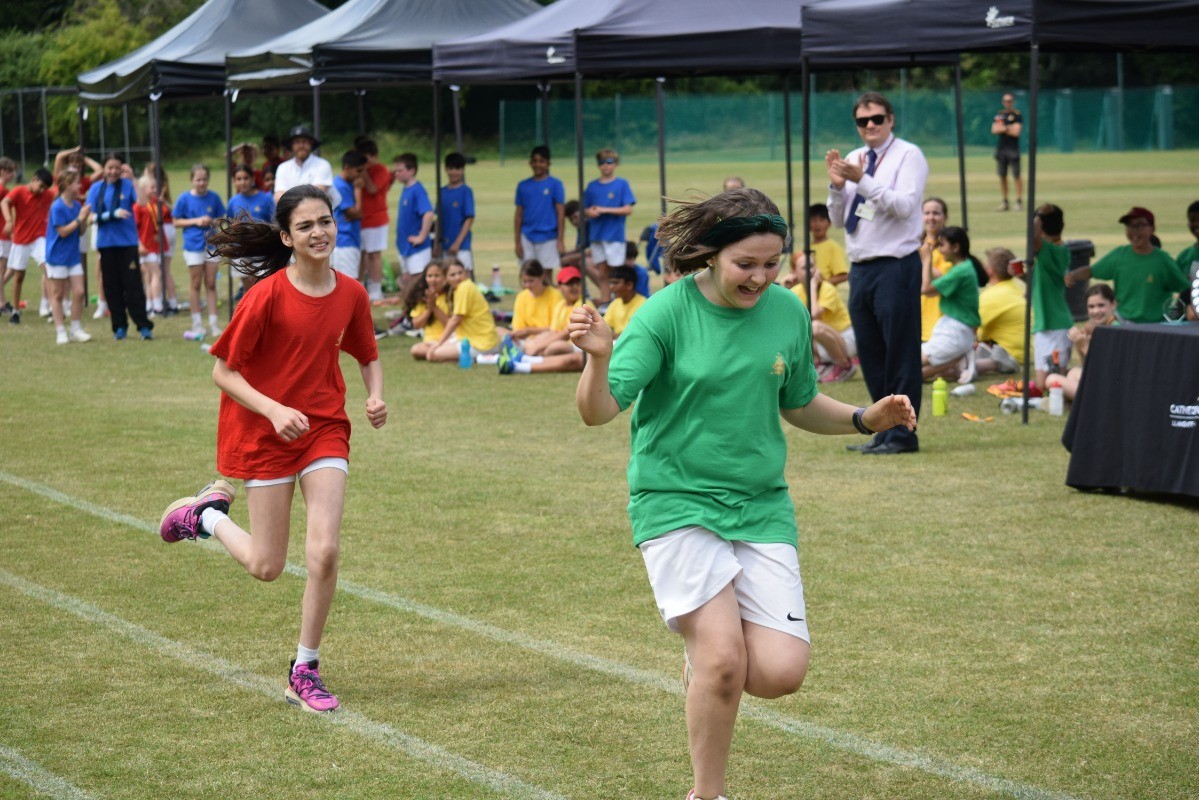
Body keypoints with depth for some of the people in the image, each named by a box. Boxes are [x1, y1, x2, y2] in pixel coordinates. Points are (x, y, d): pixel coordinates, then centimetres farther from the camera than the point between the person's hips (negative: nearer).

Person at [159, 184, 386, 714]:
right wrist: (274, 410, -24)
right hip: (265, 433, -3)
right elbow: (223, 371, -12)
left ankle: (305, 671, 5)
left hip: (325, 428, 3)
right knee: (266, 567, 3)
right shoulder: (267, 295, -17)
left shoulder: (351, 294, -3)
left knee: (325, 551, -11)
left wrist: (375, 397, -6)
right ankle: (207, 513, 34)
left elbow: (367, 356, 14)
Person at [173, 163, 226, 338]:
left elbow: (222, 219, 10)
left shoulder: (214, 198, 2)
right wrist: (196, 221, -12)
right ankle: (197, 323, 11)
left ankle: (213, 323, 8)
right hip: (193, 246, -2)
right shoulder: (185, 199, -3)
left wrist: (212, 221, -11)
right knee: (196, 284, 4)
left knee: (211, 284, 4)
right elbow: (177, 222, 0)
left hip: (212, 244, 2)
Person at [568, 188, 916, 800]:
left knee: (780, 673, -9)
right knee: (723, 661, -17)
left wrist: (866, 419, 1)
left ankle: (704, 645, 25)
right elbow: (598, 412, -17)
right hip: (676, 502, -4)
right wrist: (598, 356, -36)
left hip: (761, 507, 4)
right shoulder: (666, 313, -11)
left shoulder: (787, 311, 2)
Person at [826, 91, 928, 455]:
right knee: (870, 356, 11)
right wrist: (836, 185, -3)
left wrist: (863, 181, -23)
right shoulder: (853, 160, 14)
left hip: (895, 267, -7)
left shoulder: (908, 155, -4)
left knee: (900, 354, -3)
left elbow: (904, 205, -18)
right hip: (860, 268, 7)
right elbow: (838, 218, 15)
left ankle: (902, 434, 2)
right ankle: (884, 430, 19)